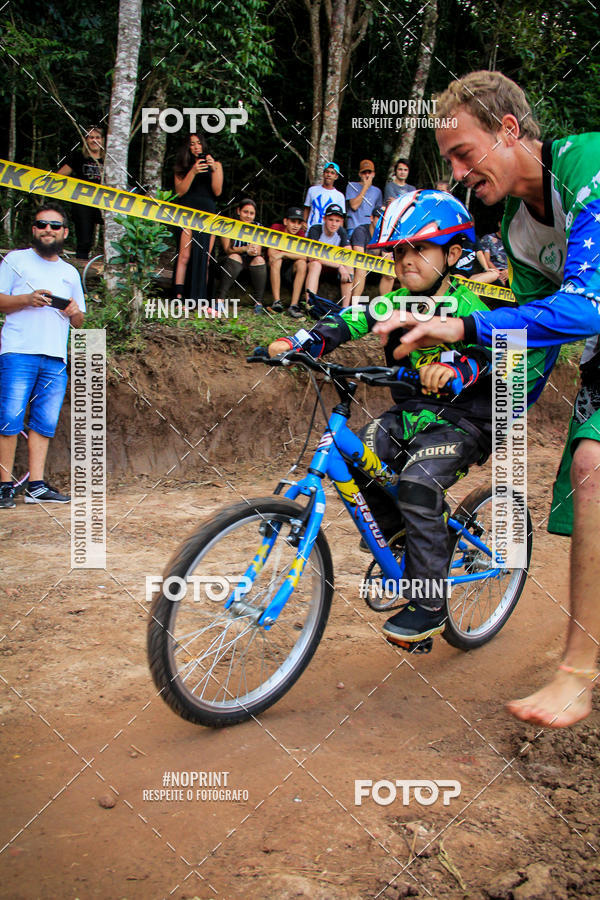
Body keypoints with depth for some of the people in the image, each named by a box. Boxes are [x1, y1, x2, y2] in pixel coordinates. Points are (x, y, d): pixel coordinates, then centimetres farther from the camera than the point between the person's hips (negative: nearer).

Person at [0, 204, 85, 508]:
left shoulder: (70, 273, 23)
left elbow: (79, 322, 24)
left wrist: (74, 311, 2)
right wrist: (27, 299, -12)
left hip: (57, 358, 4)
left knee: (45, 423, 0)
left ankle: (36, 486, 3)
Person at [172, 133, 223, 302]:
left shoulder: (216, 165, 16)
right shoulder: (183, 166, 14)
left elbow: (217, 191, 6)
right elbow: (180, 191, 1)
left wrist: (214, 170, -8)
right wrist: (193, 172, -10)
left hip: (208, 213, 2)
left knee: (205, 258, -5)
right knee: (185, 256, -13)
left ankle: (201, 300, -7)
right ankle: (179, 296, -16)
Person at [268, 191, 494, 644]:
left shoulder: (466, 306, -15)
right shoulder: (396, 302, 2)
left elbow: (486, 347, -35)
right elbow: (349, 321, -10)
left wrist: (454, 365, -58)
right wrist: (299, 341, -28)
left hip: (462, 420, -7)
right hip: (409, 412, 7)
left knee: (419, 482, -28)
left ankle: (429, 604, -14)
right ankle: (392, 535, 16)